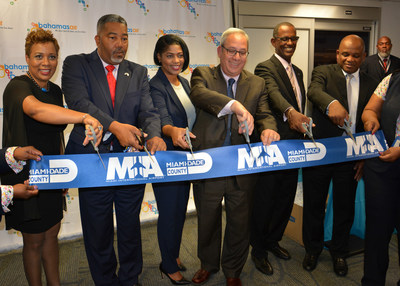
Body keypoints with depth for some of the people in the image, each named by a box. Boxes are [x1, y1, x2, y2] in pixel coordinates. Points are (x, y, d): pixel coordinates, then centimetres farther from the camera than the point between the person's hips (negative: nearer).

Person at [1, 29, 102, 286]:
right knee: (34, 240, 10)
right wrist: (84, 117, -55)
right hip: (26, 176, -7)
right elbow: (36, 109, -42)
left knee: (52, 233, 19)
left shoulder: (55, 91, 6)